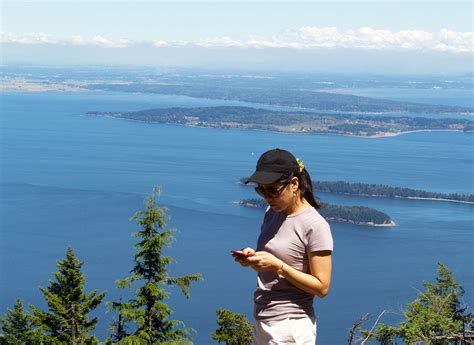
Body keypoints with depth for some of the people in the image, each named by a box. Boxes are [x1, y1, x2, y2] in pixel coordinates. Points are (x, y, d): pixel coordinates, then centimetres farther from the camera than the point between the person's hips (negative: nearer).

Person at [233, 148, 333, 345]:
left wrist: (277, 265, -21)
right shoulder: (273, 213, 8)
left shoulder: (315, 226, -14)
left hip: (289, 326, -7)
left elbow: (322, 287, -15)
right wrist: (253, 257, -4)